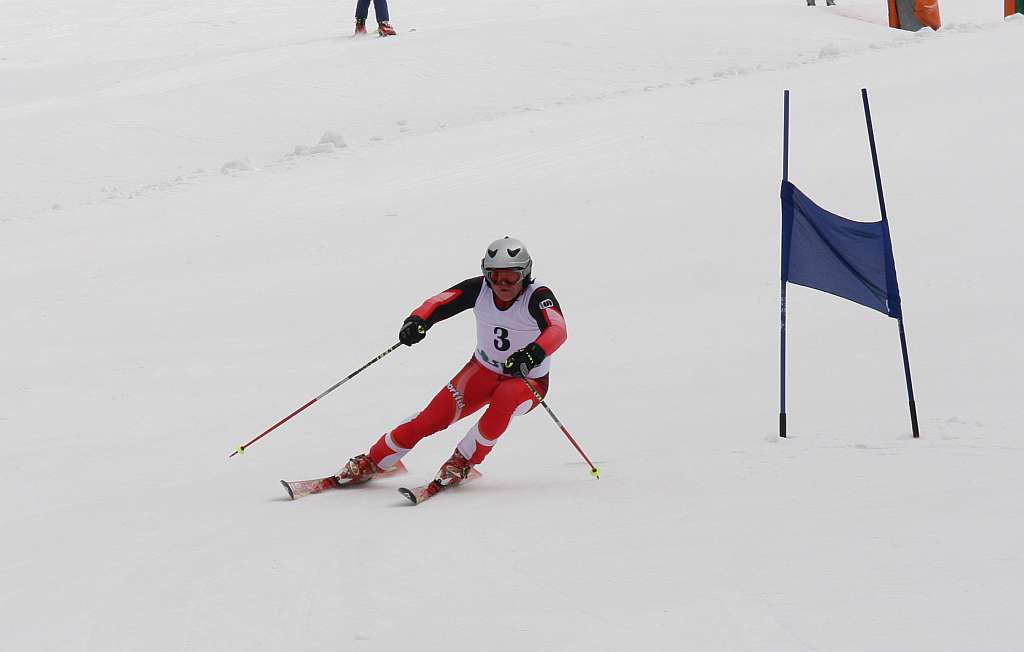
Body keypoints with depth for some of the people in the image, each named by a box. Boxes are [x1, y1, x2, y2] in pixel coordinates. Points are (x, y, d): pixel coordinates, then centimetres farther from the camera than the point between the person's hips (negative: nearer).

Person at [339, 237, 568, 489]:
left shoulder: (538, 296, -25)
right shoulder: (479, 288, -14)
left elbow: (558, 330, -42)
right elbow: (439, 303, -21)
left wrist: (534, 353, -63)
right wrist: (417, 321, -44)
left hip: (528, 381, -3)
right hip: (483, 370, 3)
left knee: (503, 401, -36)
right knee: (434, 416, -10)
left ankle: (462, 461, -16)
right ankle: (372, 461, 5)